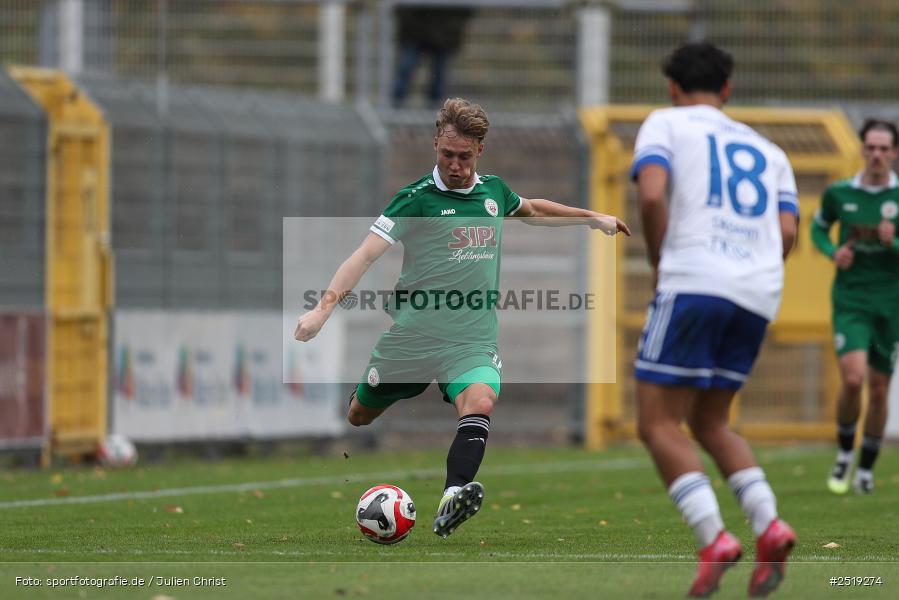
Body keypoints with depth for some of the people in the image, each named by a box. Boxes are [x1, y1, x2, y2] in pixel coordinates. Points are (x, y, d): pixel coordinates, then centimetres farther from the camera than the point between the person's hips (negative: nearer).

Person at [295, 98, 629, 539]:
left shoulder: (493, 191, 8)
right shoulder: (415, 200, -9)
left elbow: (530, 210, 33)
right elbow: (366, 254, -19)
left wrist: (592, 217, 37)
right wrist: (324, 307, -32)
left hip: (473, 340, 2)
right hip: (411, 335, -2)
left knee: (480, 403, -28)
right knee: (359, 417, 12)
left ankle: (452, 500, -45)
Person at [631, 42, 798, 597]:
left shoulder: (666, 124, 10)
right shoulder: (768, 151, 25)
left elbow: (652, 195, -10)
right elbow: (788, 233, 10)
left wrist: (659, 261, 4)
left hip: (693, 282, -6)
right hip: (759, 296, 6)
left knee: (659, 424, 0)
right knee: (709, 423, 19)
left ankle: (714, 539, -20)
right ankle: (769, 526, -4)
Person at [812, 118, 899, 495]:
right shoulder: (839, 193, -1)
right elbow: (819, 227, 17)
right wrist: (832, 252, -2)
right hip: (850, 300, -1)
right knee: (853, 379, -18)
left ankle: (866, 468, 22)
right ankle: (844, 453, 6)